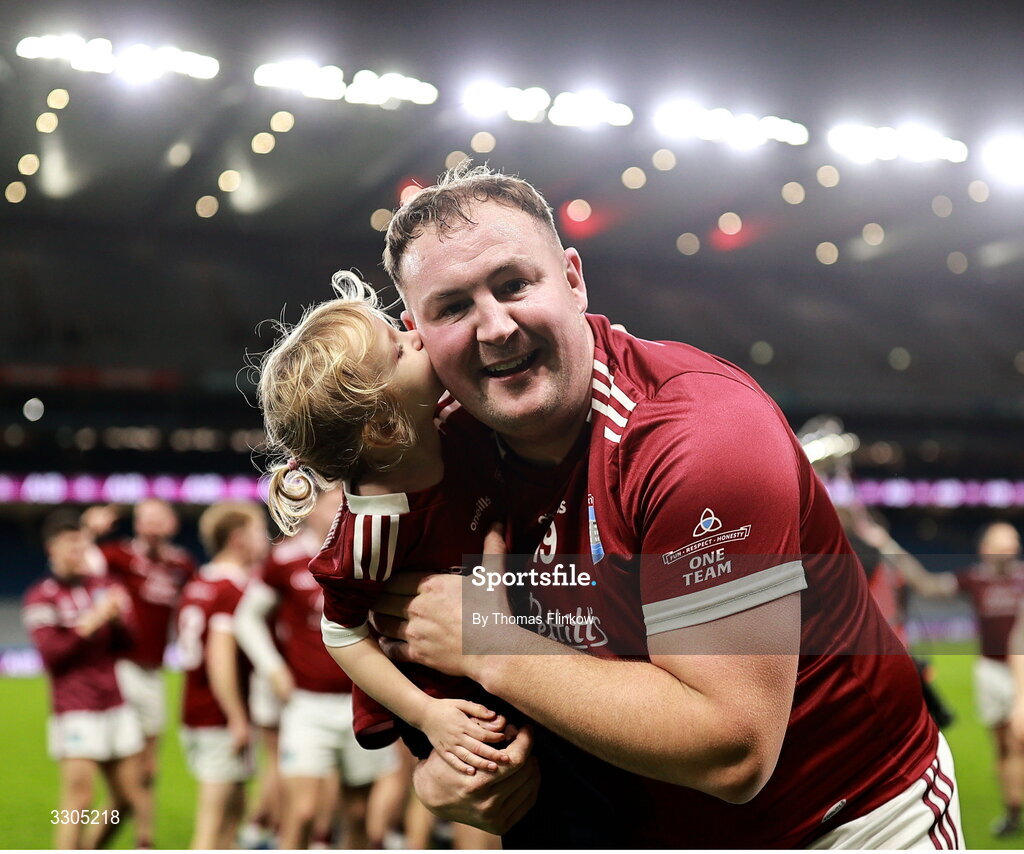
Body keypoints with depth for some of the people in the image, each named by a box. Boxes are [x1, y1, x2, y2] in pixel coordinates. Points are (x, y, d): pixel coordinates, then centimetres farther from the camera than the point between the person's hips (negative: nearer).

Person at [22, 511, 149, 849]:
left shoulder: (102, 587, 12)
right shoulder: (40, 598, -3)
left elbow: (122, 643, 13)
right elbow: (51, 651, -14)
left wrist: (118, 617, -7)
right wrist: (93, 621, -20)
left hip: (115, 704, 6)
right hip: (75, 710, -6)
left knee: (128, 798, 9)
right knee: (78, 798, -13)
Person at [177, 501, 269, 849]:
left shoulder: (196, 585, 11)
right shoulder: (232, 590, -16)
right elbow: (220, 659, -23)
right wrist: (238, 720, -20)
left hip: (193, 713, 9)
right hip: (220, 722, -9)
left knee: (233, 807, 19)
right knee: (214, 820, -4)